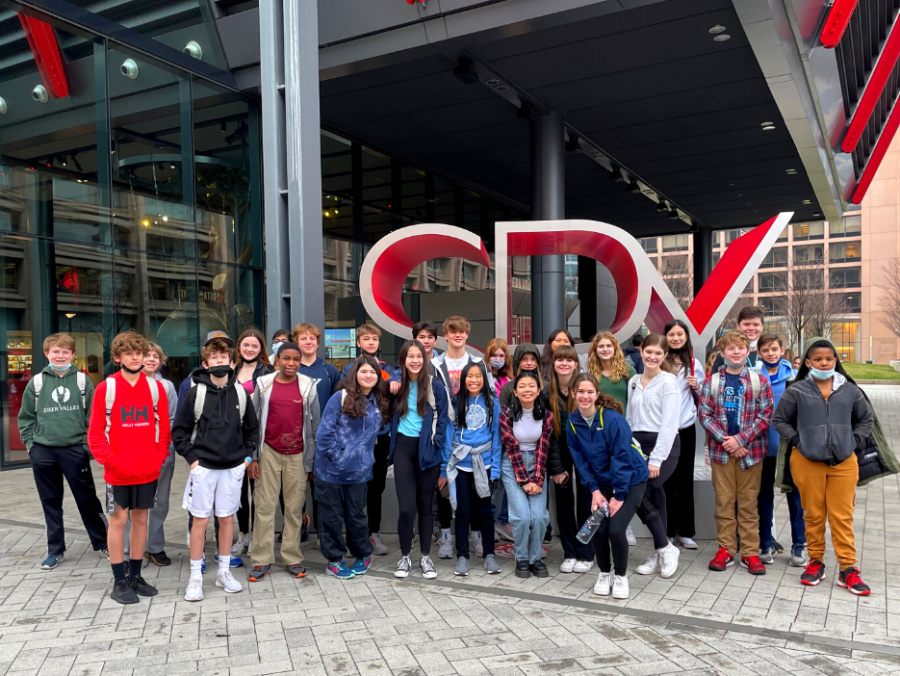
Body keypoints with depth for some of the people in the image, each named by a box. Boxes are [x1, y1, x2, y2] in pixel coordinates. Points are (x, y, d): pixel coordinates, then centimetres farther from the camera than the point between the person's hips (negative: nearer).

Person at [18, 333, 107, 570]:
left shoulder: (82, 380, 0)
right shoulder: (37, 382, 4)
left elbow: (93, 414, 0)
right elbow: (26, 417, 9)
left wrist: (89, 443, -6)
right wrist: (30, 444, 1)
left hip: (75, 450, -2)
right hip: (43, 452, 2)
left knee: (87, 499, 6)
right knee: (51, 503, 11)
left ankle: (102, 542, 21)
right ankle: (55, 550, 23)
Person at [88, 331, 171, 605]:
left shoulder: (155, 387, 3)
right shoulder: (106, 388, -5)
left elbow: (164, 428, 5)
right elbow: (95, 432, -5)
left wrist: (159, 457, -3)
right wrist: (110, 461, -12)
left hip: (148, 470, 3)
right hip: (118, 471, -3)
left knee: (141, 519, 12)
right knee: (118, 520, 5)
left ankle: (135, 576, 24)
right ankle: (119, 582, 15)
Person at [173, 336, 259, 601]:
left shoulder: (241, 392, 2)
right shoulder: (195, 392, -5)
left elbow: (252, 428, 12)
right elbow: (179, 430, 0)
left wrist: (247, 455, 5)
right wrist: (191, 457, -6)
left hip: (233, 467, 2)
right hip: (203, 467, -2)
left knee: (227, 518, 10)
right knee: (200, 519, 3)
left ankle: (224, 572, 23)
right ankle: (195, 577, 15)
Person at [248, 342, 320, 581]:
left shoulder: (308, 386, 3)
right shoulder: (264, 385, 3)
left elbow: (315, 424, 6)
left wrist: (314, 457, 3)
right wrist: (252, 457, 1)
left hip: (297, 454, 0)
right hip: (269, 453, 0)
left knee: (295, 508, 5)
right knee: (265, 506, 1)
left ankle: (292, 559, 15)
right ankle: (262, 560, 10)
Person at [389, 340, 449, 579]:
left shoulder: (435, 386, -3)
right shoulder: (397, 384, 3)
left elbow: (442, 419, 0)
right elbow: (390, 415, 18)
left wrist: (435, 444, -6)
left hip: (427, 449, -1)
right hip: (403, 447, 1)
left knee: (425, 505, 9)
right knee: (406, 507, -5)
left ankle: (425, 557, 22)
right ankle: (404, 556, 14)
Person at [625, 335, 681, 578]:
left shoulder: (668, 382, -7)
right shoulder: (633, 382, 13)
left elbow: (669, 424, -13)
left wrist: (656, 459, -16)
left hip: (663, 446, -6)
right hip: (638, 445, 6)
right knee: (654, 497, 7)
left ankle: (664, 549, 2)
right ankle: (661, 555, 16)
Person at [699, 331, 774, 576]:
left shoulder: (759, 382, 2)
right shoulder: (712, 382, 4)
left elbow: (765, 416, -3)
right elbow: (705, 415, -1)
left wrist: (740, 439, -12)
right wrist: (725, 440, -12)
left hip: (750, 451, -1)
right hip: (721, 450, 1)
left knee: (748, 503, 6)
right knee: (724, 501, 7)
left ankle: (750, 553, 14)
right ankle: (725, 549, 16)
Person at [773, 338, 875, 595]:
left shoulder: (850, 390, 4)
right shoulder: (797, 390, -3)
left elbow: (866, 419, 16)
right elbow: (779, 420, 5)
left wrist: (853, 440, 4)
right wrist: (797, 441, -5)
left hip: (844, 462, 1)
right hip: (807, 462, -1)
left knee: (842, 516, 4)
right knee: (813, 515, 9)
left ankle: (848, 569, 11)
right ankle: (816, 562, 22)